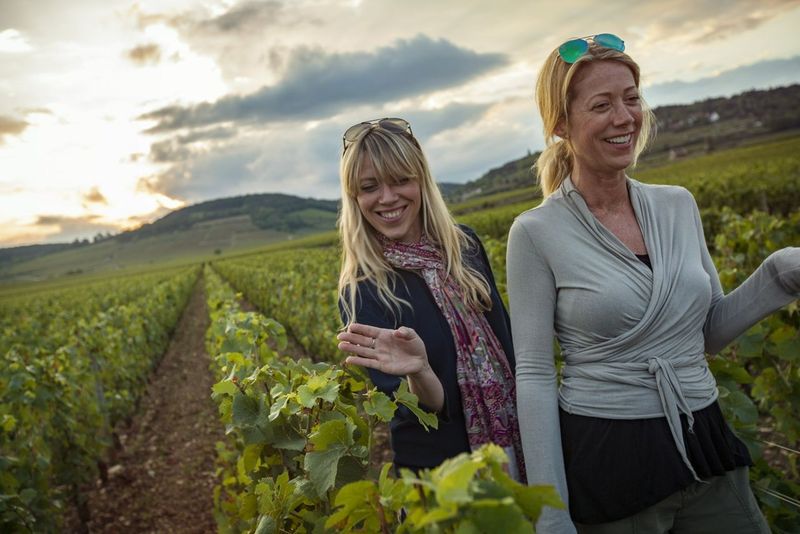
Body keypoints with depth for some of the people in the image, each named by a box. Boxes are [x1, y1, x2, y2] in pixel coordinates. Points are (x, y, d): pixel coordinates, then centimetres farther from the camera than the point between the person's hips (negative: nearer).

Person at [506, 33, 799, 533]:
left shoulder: (679, 205, 2)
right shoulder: (537, 233, -12)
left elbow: (709, 331, 11)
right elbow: (534, 375, -11)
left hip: (707, 450, 5)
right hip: (607, 463, -4)